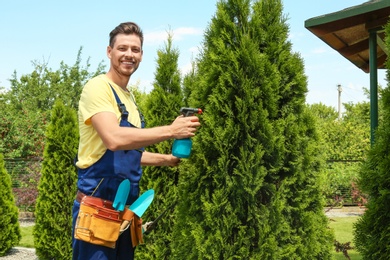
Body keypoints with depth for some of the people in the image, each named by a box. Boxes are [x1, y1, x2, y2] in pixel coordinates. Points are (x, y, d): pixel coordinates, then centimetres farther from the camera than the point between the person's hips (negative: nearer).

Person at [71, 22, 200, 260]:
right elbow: (114, 140, -27)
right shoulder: (98, 87, -11)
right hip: (98, 205, -8)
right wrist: (170, 131, -22)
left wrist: (164, 159, 14)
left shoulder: (129, 97, 15)